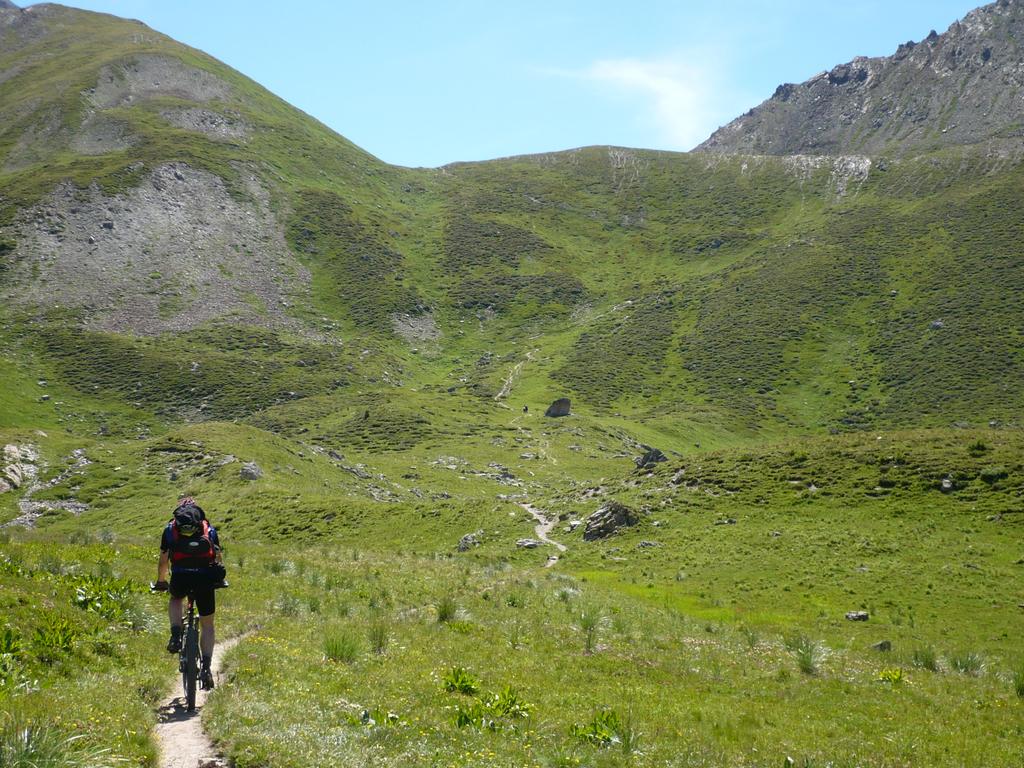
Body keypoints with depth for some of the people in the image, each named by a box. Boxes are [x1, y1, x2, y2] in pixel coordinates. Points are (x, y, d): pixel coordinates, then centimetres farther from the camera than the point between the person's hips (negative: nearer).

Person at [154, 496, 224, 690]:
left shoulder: (170, 529, 20)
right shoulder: (209, 530, 22)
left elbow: (163, 561, 25)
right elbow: (218, 559, 27)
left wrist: (161, 582, 42)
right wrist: (219, 580, 45)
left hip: (180, 578, 0)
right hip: (206, 578, 0)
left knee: (175, 599, 36)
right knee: (207, 625, 16)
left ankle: (176, 636, 13)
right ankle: (206, 667, 2)